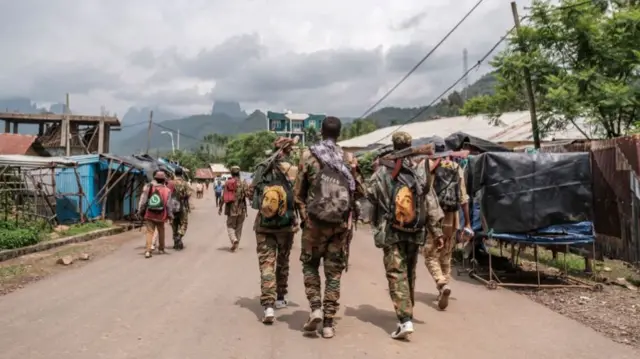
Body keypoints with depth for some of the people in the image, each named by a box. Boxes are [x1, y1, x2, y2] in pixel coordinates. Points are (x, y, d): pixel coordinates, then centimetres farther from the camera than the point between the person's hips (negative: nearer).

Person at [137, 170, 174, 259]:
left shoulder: (148, 187, -5)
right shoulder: (167, 190, -7)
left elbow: (143, 201, -3)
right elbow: (168, 204, -6)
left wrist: (140, 211, 7)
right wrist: (170, 215, 5)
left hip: (149, 215, 0)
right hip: (161, 216, 0)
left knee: (149, 232, 2)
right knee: (161, 232, 18)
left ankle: (148, 251, -10)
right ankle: (161, 249, 29)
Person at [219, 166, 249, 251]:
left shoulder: (227, 183, 0)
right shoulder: (243, 184, -5)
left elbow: (223, 197, 0)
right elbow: (248, 195, -11)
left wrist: (220, 208, 9)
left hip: (231, 209, 0)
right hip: (241, 209, 0)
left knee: (230, 226, 9)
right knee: (238, 227, 12)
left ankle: (234, 240, -15)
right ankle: (236, 244, 15)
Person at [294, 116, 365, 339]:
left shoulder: (309, 156, -2)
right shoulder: (347, 158, 2)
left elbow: (298, 192, 0)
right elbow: (360, 192, 7)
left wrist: (304, 217, 13)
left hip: (314, 222, -1)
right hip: (340, 223, 1)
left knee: (310, 265, 17)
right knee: (334, 272, 8)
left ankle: (315, 309, 1)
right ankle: (328, 323, 9)